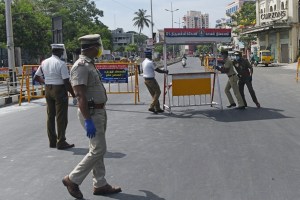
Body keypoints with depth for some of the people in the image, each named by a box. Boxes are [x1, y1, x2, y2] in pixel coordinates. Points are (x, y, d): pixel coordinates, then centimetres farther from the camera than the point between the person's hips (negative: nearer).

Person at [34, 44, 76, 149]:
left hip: (48, 90, 7)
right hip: (59, 90, -7)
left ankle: (52, 141, 21)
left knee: (50, 116, 13)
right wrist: (74, 96, -13)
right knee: (61, 117, 1)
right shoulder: (61, 64, -15)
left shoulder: (44, 62, 6)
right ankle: (61, 142, 5)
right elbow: (66, 82, -18)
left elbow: (36, 77, 12)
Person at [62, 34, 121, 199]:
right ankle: (73, 179, 6)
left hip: (99, 111, 10)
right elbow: (81, 96, -24)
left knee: (98, 149, 13)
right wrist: (88, 120, -28)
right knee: (98, 150, -7)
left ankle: (100, 185, 21)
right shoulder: (81, 66, -18)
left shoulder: (90, 64, 13)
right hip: (91, 113, -10)